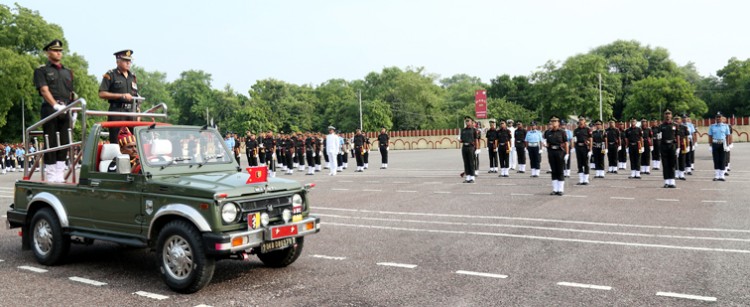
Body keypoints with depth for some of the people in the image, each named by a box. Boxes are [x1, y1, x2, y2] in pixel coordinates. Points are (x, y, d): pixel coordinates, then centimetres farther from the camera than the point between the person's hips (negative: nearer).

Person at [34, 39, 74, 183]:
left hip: (65, 110, 5)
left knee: (64, 143, 3)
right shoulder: (41, 70, 6)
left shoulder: (67, 72, 22)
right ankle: (51, 177, -1)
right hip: (50, 110, -5)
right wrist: (56, 105, -22)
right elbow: (44, 90, -8)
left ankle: (60, 176, 8)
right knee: (51, 143, -4)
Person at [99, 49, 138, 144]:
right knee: (115, 142, -8)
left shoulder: (132, 76, 19)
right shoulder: (110, 75, 2)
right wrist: (121, 95, -12)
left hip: (131, 112, 5)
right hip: (116, 112, -5)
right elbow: (102, 94, -7)